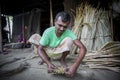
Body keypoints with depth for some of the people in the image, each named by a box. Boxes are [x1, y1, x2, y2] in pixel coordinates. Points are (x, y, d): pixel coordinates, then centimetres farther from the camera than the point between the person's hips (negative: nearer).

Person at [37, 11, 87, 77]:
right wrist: (48, 63, -42)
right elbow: (40, 49, -24)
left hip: (60, 52, -1)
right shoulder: (48, 32, -28)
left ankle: (62, 59, -4)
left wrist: (75, 65, -50)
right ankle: (47, 58, 1)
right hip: (49, 51, 1)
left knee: (69, 39, -32)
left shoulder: (68, 33, -28)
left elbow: (83, 48, -36)